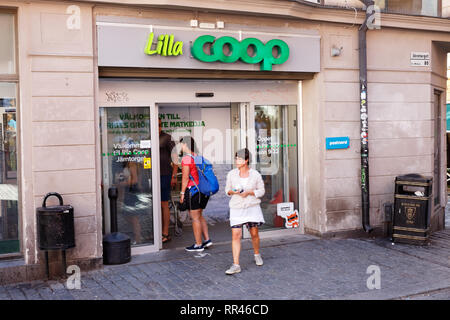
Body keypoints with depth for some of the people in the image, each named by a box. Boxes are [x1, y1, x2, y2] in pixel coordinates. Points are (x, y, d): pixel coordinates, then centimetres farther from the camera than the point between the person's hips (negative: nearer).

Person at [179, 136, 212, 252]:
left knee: (195, 217, 0)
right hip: (203, 190, 8)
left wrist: (182, 192, -8)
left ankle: (198, 245, 5)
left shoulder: (186, 158, -13)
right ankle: (207, 239, 17)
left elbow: (185, 178, -15)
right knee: (199, 216, 19)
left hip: (193, 190, -8)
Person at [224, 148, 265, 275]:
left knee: (254, 233, 9)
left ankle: (257, 254, 38)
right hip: (236, 208, 0)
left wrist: (249, 193, -13)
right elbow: (227, 189, 10)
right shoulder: (231, 174, 0)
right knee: (236, 235, -8)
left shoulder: (255, 174, -3)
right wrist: (232, 192, -13)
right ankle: (236, 265, -6)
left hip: (252, 207, 0)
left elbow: (261, 191, 4)